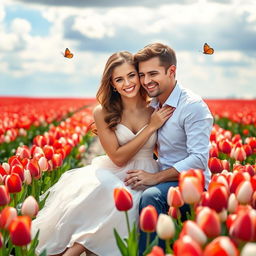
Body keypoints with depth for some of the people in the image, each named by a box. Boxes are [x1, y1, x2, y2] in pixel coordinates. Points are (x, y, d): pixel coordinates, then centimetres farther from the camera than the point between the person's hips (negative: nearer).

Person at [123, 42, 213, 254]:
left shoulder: (193, 106, -15)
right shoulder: (152, 105, 10)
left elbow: (199, 160, -24)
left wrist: (155, 178, -25)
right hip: (163, 180, 8)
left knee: (151, 196, -36)